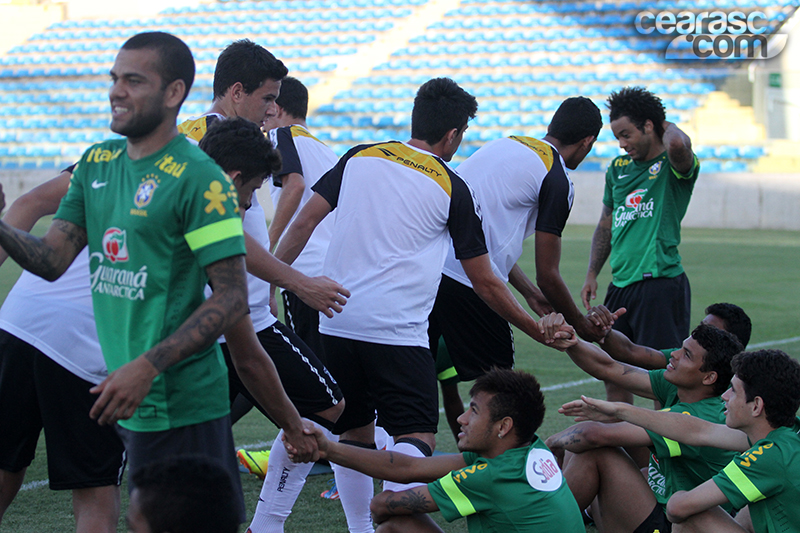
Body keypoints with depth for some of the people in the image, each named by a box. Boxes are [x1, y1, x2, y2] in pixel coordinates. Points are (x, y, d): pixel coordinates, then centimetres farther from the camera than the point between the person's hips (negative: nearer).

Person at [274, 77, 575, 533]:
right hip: (397, 332, -4)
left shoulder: (359, 158, 10)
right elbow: (485, 283, 6)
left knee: (353, 433, 16)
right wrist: (540, 332, 17)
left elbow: (306, 221, 6)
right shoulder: (452, 188, 2)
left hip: (336, 321, 5)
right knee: (415, 439, -6)